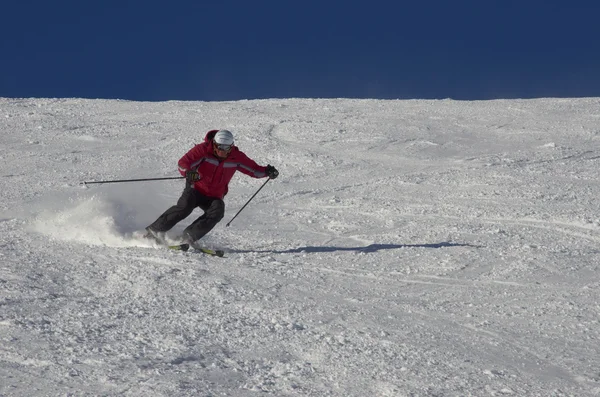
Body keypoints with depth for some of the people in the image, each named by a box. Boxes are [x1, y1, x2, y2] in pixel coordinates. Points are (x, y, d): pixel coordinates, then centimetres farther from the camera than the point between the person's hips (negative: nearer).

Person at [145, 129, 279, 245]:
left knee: (217, 212, -27)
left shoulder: (236, 157, -5)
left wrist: (267, 171, -11)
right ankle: (154, 230, -19)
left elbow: (253, 168, 7)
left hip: (214, 196, 3)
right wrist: (188, 172, -48)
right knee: (184, 207, -29)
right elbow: (183, 162, -26)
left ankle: (189, 236, -25)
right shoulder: (203, 150, -16)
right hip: (196, 190, -3)